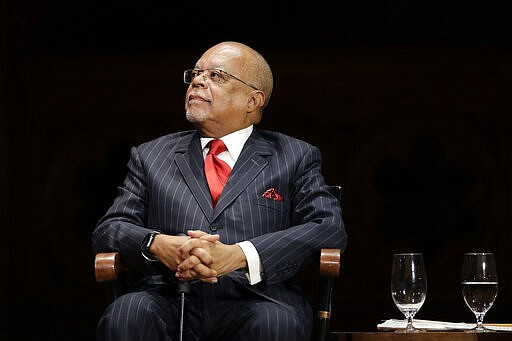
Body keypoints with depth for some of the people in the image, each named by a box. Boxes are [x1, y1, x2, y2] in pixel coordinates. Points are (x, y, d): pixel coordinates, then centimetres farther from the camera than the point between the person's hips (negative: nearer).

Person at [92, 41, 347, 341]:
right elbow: (108, 229, 15)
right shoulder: (150, 156, 23)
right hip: (171, 302, 2)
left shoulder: (297, 157, 15)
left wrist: (238, 255, -14)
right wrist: (157, 245, -11)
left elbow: (331, 228, 0)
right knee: (125, 315, -32)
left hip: (257, 299, -1)